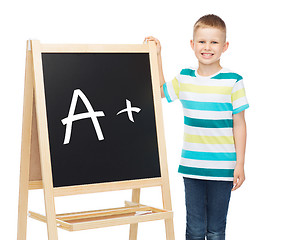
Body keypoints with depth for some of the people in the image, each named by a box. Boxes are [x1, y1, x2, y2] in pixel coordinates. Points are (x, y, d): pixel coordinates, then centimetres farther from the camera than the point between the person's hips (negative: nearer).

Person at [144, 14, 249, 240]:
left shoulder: (233, 81, -6)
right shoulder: (184, 78, 4)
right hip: (191, 166, 3)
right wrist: (157, 55, 16)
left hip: (222, 169, -3)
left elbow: (239, 124, -3)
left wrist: (240, 164, -5)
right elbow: (161, 91, 24)